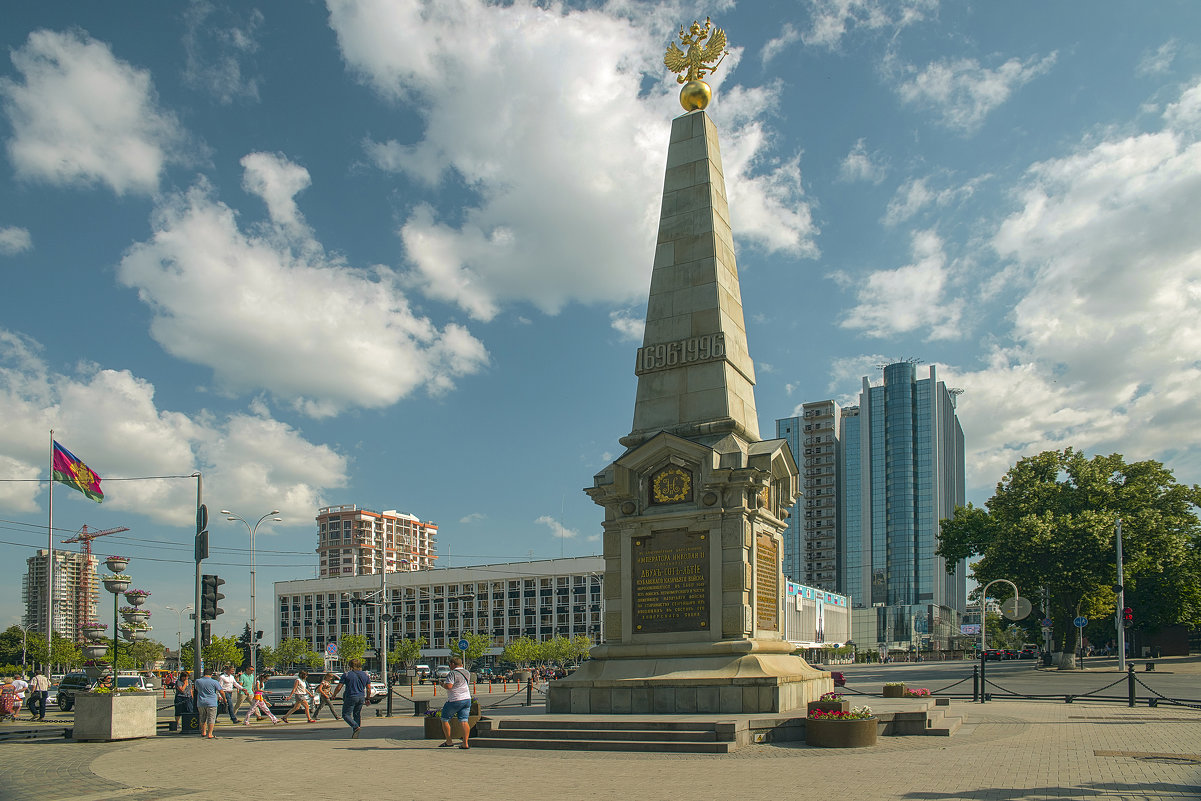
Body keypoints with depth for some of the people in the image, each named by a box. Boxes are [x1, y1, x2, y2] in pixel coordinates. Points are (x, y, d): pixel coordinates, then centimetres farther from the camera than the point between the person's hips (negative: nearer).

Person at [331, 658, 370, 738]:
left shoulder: (346, 674, -4)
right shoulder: (365, 675, 8)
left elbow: (339, 687, -4)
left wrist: (334, 695, 11)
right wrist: (367, 698, 20)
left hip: (350, 697, -5)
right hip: (361, 698, 5)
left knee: (346, 714, 3)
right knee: (357, 715, 13)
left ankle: (355, 726, -20)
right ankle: (355, 736, 12)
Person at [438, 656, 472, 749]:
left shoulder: (452, 673, -15)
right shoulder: (466, 673, 12)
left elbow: (449, 686, -24)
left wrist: (443, 684, -4)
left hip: (455, 701, -7)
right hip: (467, 699, 7)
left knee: (445, 720, 8)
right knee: (463, 721, 4)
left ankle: (449, 741, 10)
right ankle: (465, 743, -3)